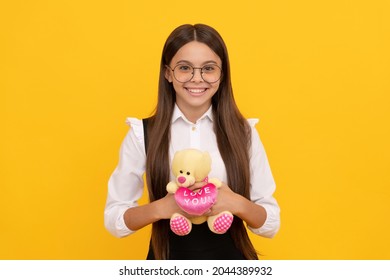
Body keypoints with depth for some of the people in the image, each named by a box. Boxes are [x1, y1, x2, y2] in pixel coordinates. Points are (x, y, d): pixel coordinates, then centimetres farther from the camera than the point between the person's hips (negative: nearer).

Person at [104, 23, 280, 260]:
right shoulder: (142, 134, -8)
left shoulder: (244, 132, -6)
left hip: (232, 257, 1)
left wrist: (238, 204, -21)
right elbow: (113, 219, -6)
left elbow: (272, 223, -3)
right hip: (168, 258, 0)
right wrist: (162, 208, -21)